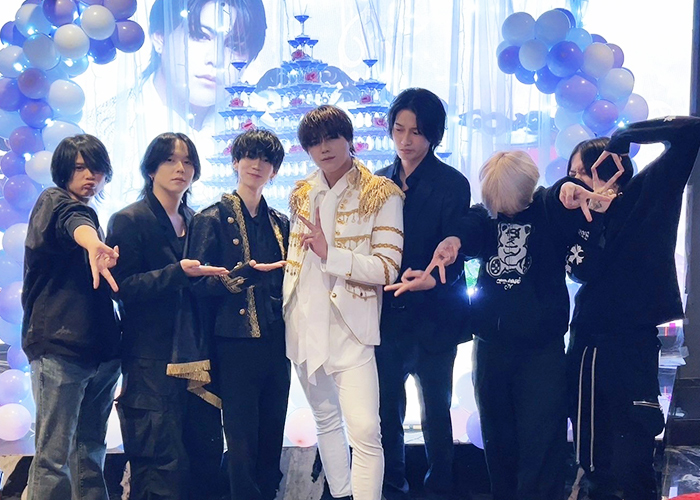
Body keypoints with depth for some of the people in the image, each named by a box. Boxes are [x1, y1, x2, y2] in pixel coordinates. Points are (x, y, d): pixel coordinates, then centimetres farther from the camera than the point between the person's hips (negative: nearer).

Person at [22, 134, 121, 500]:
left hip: (101, 350, 8)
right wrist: (92, 243, -50)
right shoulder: (53, 200, -2)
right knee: (54, 455, -8)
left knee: (91, 450, 11)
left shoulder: (90, 215, 21)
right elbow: (71, 222, -30)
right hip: (60, 347, -8)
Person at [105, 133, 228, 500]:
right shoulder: (130, 220, -2)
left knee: (206, 457, 4)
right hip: (153, 358, -6)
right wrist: (178, 273, -22)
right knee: (163, 468, -9)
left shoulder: (195, 222, 17)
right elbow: (124, 287, -12)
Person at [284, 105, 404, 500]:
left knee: (364, 431, -15)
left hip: (350, 327, -5)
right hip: (306, 326, 6)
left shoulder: (381, 195, -7)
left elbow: (387, 269, -13)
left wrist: (331, 253, -23)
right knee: (326, 420, 16)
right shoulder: (302, 194, 10)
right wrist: (286, 315, 17)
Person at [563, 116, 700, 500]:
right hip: (586, 342, 5)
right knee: (593, 460, 10)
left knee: (631, 466, -9)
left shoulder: (646, 193, 2)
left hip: (632, 343, -5)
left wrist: (620, 140, -4)